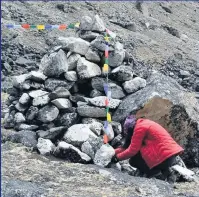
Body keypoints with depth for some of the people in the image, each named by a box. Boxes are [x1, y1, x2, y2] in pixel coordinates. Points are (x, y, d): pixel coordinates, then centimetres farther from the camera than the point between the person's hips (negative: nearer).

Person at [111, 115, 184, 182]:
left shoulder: (139, 127, -9)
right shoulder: (144, 123, 18)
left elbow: (132, 150, -8)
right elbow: (127, 146, 21)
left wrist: (117, 157, 5)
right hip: (172, 155, 9)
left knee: (133, 160, 3)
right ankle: (164, 169, 10)